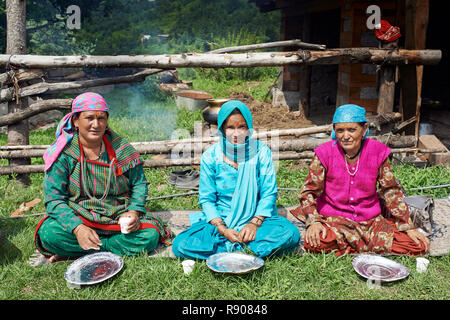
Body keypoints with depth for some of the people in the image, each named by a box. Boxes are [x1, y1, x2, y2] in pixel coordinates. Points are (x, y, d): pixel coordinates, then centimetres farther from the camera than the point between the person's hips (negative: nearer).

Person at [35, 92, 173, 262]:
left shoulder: (121, 148, -1)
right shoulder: (63, 153, -6)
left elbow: (139, 184, 8)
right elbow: (54, 199, -11)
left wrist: (134, 211, -13)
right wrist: (78, 228, -29)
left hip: (119, 219, 2)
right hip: (77, 220, -2)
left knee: (150, 236, -24)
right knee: (49, 234, -31)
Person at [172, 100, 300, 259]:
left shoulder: (261, 151, -3)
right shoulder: (210, 156, -3)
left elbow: (269, 194, -4)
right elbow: (206, 199, -1)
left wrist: (255, 223, -19)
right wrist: (222, 229, -16)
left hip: (257, 218, 0)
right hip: (219, 221, 0)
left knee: (291, 234, -28)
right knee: (180, 245, -23)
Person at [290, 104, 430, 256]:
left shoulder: (378, 151, -5)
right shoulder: (325, 153, -10)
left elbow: (391, 191, 4)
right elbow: (309, 191, -5)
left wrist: (409, 227, 1)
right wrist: (314, 221, -22)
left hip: (371, 219, 2)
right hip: (334, 218, -2)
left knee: (419, 246, -14)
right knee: (313, 243, -35)